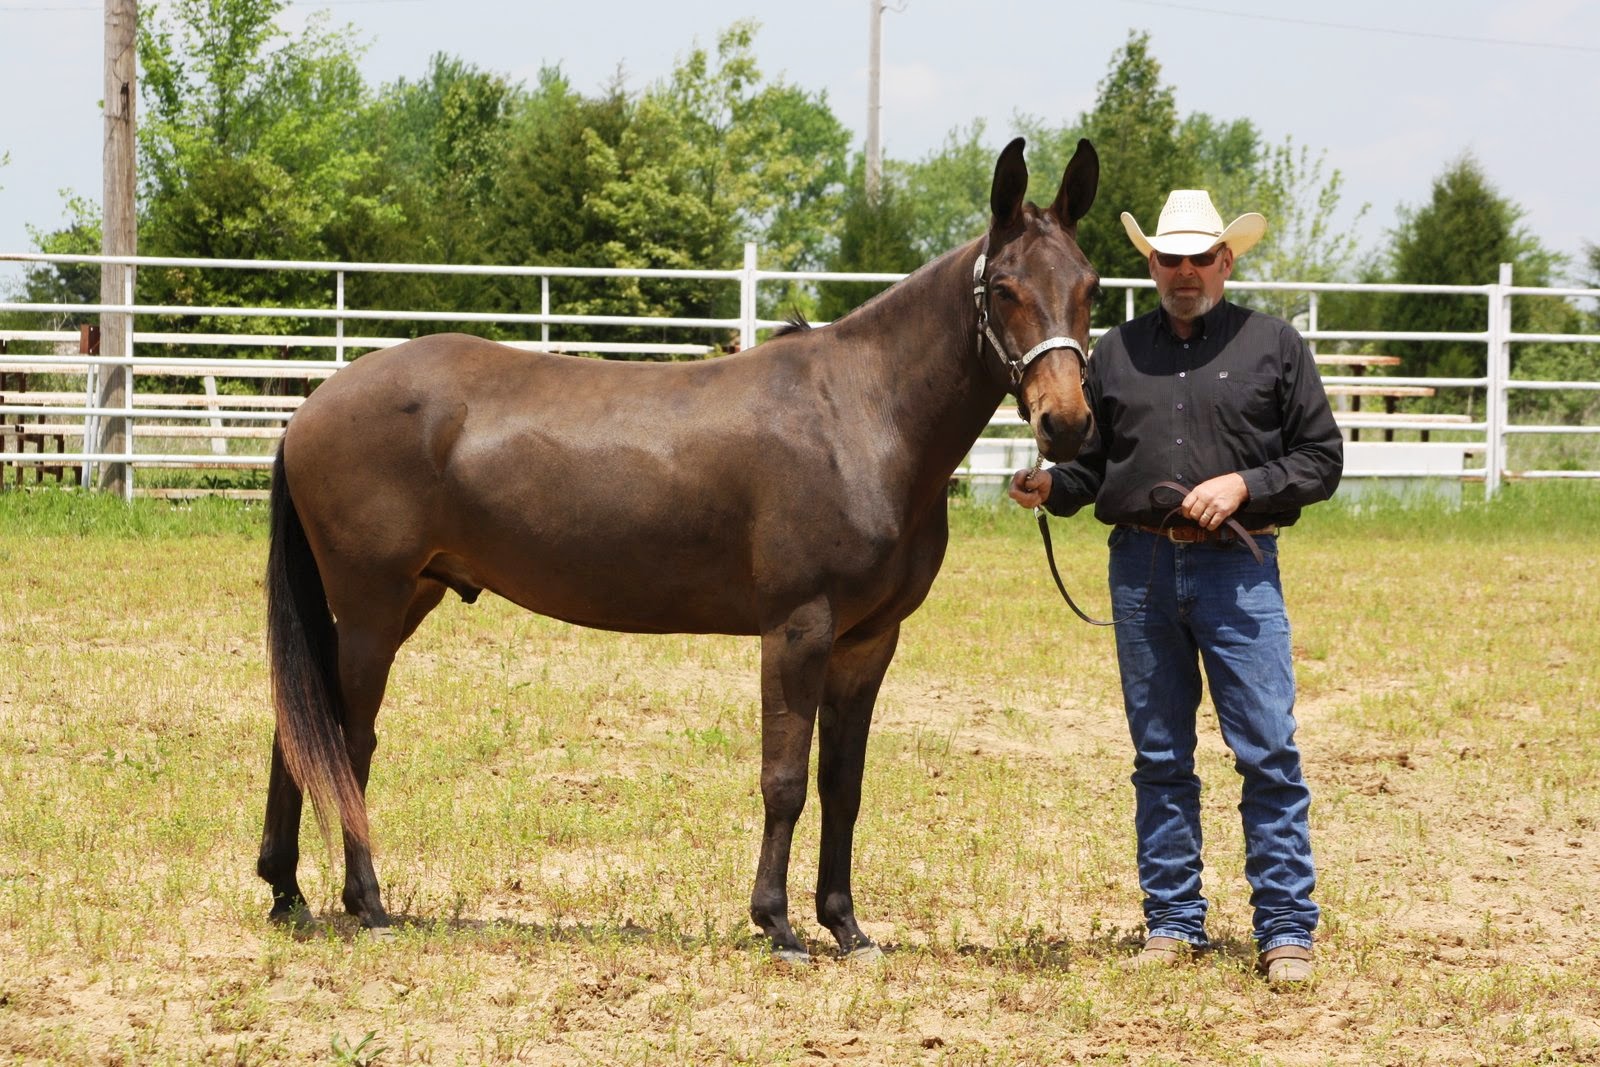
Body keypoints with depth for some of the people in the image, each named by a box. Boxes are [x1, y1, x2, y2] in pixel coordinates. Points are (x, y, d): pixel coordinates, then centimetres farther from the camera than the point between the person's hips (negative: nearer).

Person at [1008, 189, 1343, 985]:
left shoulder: (1273, 345, 4)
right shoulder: (1116, 352, 12)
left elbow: (1322, 460, 3)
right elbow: (1092, 465, 16)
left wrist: (1243, 483, -12)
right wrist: (1049, 486, -4)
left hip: (1236, 567, -3)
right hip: (1141, 568, 3)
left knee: (1268, 753, -7)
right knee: (1159, 757, 7)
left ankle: (1286, 930, -3)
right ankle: (1172, 922, 15)